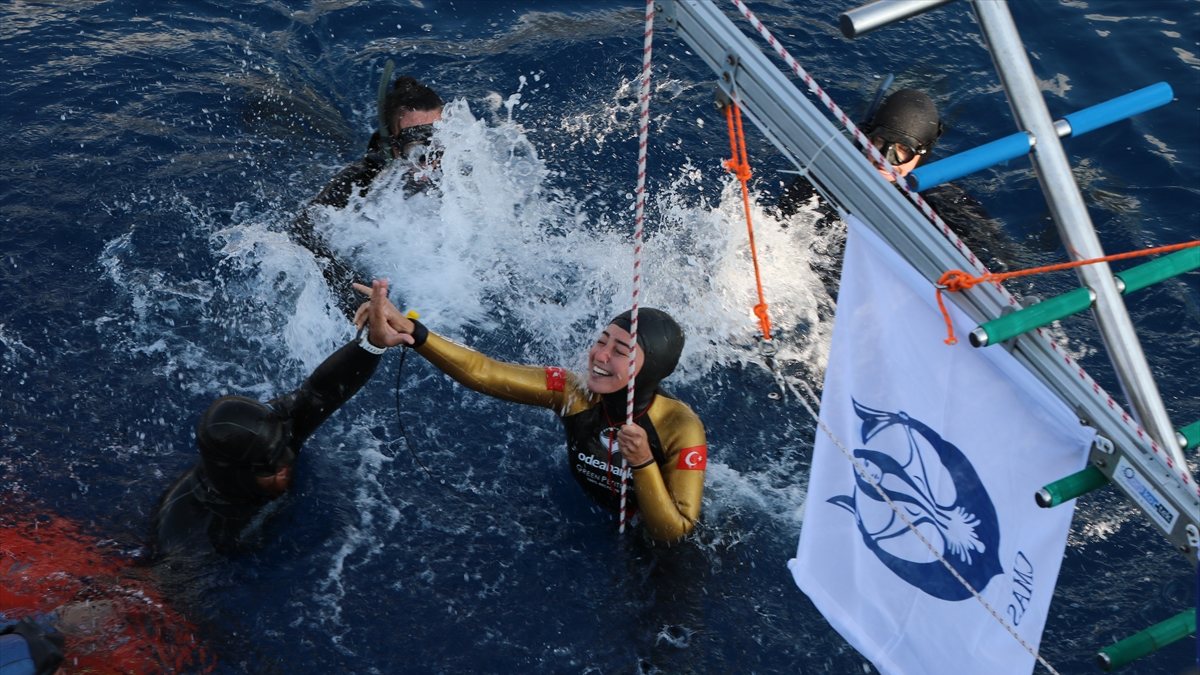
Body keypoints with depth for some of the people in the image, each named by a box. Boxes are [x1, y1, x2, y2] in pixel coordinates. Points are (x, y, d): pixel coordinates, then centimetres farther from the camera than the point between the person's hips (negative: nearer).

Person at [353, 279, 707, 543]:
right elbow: (482, 372, -34)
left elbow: (672, 533, -32)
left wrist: (643, 463, -47)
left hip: (647, 545, -1)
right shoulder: (576, 393, -26)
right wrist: (411, 332, -48)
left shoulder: (681, 429, -34)